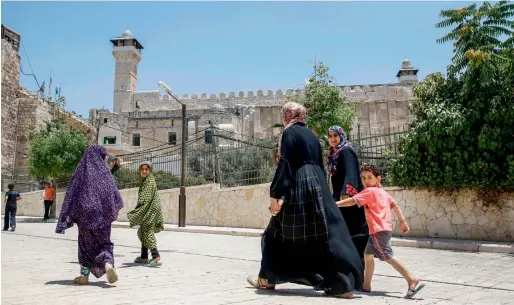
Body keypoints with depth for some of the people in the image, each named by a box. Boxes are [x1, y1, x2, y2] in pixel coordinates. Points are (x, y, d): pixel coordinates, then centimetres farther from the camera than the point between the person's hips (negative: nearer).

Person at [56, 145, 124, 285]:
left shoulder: (80, 171, 4)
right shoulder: (103, 170, 0)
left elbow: (71, 194, -1)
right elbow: (113, 191, -2)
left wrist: (68, 217, 0)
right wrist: (116, 208, 12)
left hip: (85, 213, 1)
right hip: (102, 214, -1)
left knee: (86, 242, 16)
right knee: (104, 242, 9)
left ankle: (84, 275, 18)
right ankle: (108, 265, -17)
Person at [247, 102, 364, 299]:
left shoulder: (289, 132, -4)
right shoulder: (311, 134, 17)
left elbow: (285, 165, -13)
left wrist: (275, 194, -13)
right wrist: (319, 190, 25)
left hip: (299, 186, -7)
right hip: (317, 185, 7)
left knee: (280, 233, 8)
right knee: (324, 235, 4)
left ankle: (268, 279, 19)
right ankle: (342, 284, 3)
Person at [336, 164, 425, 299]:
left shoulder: (369, 191, -8)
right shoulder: (383, 192, 17)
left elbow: (352, 201, -14)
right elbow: (394, 205, 18)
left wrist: (335, 204, -9)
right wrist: (402, 221, 21)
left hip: (378, 230, -10)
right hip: (385, 228, 10)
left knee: (389, 257, -10)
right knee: (368, 254, 15)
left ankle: (412, 280, -13)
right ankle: (366, 286, 21)